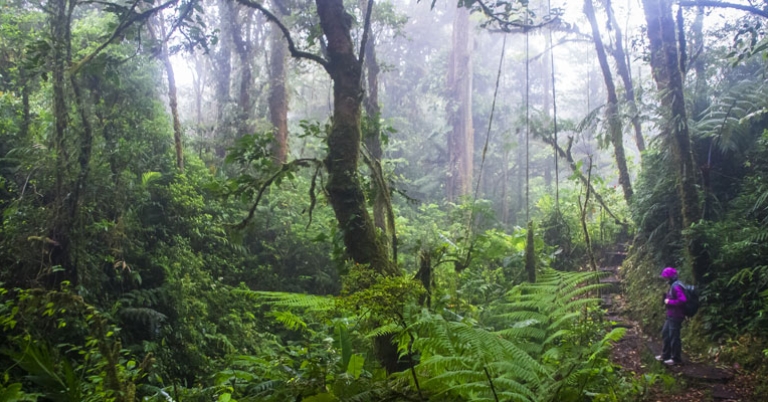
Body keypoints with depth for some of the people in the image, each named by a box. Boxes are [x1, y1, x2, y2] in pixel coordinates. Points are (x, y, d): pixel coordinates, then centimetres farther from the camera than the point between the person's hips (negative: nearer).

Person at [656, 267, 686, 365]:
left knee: (674, 337, -2)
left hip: (676, 316, -11)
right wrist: (665, 297, 6)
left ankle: (676, 358, 9)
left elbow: (682, 300, -29)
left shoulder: (676, 286, -20)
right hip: (671, 315, 11)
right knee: (665, 334, 18)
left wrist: (669, 302, -20)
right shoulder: (672, 286, 12)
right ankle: (665, 355, 29)